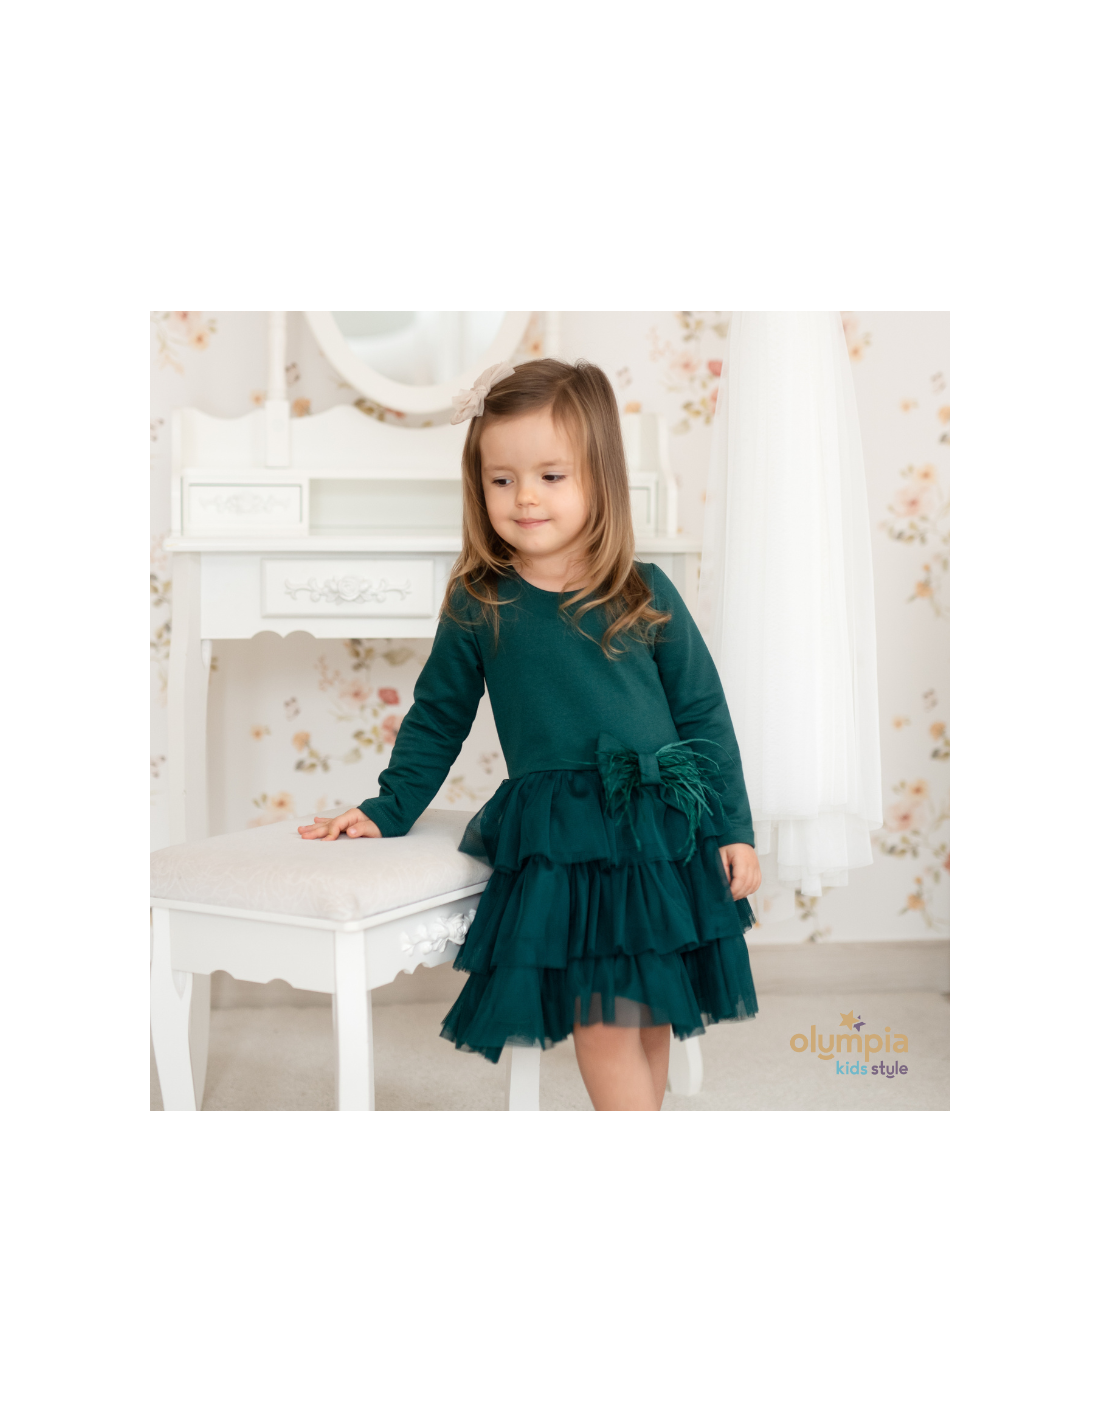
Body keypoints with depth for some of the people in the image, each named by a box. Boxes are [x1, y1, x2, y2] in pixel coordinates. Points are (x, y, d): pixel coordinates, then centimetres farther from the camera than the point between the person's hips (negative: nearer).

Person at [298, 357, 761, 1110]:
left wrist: (733, 830, 4)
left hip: (665, 834, 2)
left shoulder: (646, 595, 1)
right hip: (559, 842, -1)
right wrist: (385, 812, 10)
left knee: (651, 1016, 11)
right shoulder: (477, 608, 1)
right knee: (603, 1019, -8)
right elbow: (437, 718, 13)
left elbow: (705, 714, 5)